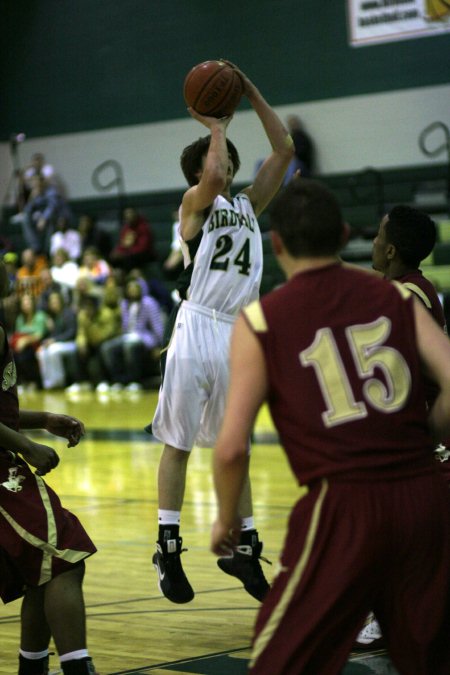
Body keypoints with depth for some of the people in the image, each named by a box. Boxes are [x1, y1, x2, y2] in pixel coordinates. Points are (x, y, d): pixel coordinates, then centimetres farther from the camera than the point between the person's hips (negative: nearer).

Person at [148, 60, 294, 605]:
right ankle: (168, 549, 5)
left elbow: (284, 151, 11)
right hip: (197, 330, -5)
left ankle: (243, 548, 18)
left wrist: (251, 94, 7)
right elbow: (213, 175, -22)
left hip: (239, 334, 5)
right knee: (178, 443, 0)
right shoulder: (194, 203, 1)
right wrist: (217, 124, -7)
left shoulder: (249, 205, 16)